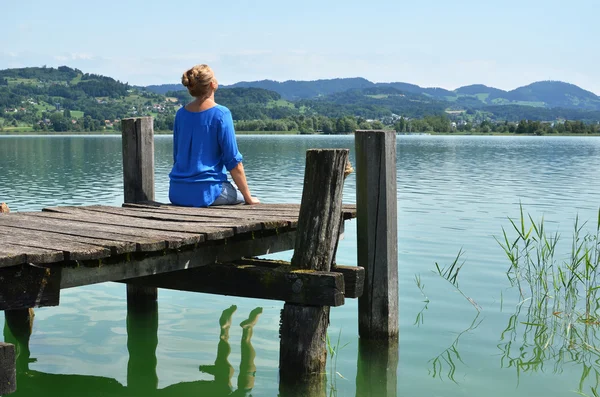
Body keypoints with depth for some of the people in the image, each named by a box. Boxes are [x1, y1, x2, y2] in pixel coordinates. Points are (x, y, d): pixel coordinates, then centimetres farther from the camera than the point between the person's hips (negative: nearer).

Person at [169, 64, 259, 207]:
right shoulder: (221, 114, -11)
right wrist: (248, 197, -2)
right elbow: (233, 162, -10)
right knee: (241, 195, 22)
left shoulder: (181, 113, 7)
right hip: (205, 193, -6)